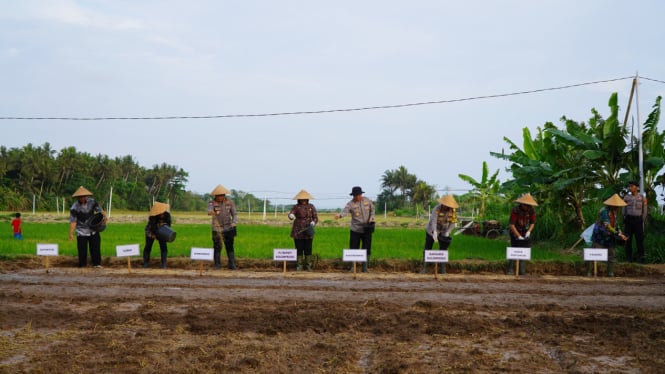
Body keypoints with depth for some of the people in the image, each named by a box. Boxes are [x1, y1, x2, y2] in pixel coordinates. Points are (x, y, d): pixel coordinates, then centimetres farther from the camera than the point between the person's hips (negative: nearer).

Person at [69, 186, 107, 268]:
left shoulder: (92, 202, -6)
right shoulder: (74, 207, -16)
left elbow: (100, 210, -9)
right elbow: (73, 221, -17)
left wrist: (104, 216, -31)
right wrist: (71, 233, -26)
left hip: (93, 230, 3)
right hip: (82, 232, -3)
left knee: (95, 248, 7)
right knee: (82, 250, -2)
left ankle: (97, 264, 18)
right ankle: (82, 265, 11)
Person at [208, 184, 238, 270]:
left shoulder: (230, 203, 0)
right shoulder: (212, 203, -7)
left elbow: (234, 214, 2)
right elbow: (209, 210, -28)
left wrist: (233, 224, -16)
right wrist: (210, 212, -53)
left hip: (228, 229, 1)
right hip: (217, 229, -1)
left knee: (230, 247, -2)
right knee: (217, 247, 5)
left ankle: (232, 264, 0)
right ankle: (217, 264, 15)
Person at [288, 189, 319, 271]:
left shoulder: (311, 206, 4)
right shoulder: (296, 207, -1)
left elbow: (316, 218, 5)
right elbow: (291, 214, -16)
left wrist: (312, 223, -15)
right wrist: (291, 216, -40)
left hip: (308, 232, 1)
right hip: (298, 232, -1)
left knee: (308, 249, 1)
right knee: (299, 249, 3)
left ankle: (308, 265, 10)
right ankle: (299, 265, 12)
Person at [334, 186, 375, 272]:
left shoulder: (367, 200, -2)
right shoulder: (350, 204, -11)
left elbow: (372, 209, 14)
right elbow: (345, 212, -28)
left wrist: (371, 218, -3)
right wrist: (339, 215, -50)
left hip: (367, 230, 2)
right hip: (355, 230, -2)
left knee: (367, 248, 6)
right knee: (353, 248, -2)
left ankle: (365, 267, 17)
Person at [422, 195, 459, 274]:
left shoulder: (452, 210, -17)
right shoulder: (436, 209, -30)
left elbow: (453, 222, -12)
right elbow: (433, 221, -42)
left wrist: (447, 233, -26)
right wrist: (434, 233, -57)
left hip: (443, 231, 3)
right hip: (432, 231, -3)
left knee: (443, 249, -3)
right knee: (427, 249, 2)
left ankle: (442, 269, 3)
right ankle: (424, 268, 8)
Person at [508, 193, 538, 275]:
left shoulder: (531, 210, -12)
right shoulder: (515, 210, -25)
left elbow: (532, 223, 1)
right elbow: (511, 225, -26)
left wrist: (529, 231, -16)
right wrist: (518, 236, -26)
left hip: (526, 234, 4)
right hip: (515, 233, -4)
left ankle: (522, 271, 4)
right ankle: (510, 270, -1)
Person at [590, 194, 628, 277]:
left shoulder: (615, 213, 8)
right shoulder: (604, 211, -19)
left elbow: (616, 225, 19)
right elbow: (607, 227, -25)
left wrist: (621, 234, 3)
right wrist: (618, 234, -26)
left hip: (609, 239, 8)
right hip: (600, 238, -8)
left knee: (611, 256, 5)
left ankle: (610, 273, 11)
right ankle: (588, 272, 1)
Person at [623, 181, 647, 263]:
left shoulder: (642, 198, 1)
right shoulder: (626, 197, 3)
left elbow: (644, 212, 5)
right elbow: (623, 210, 9)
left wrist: (642, 222, 2)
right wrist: (625, 221, 6)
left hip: (638, 220, -1)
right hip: (628, 220, 1)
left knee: (639, 239, -2)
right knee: (628, 239, 1)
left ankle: (640, 258, 6)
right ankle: (629, 258, 8)